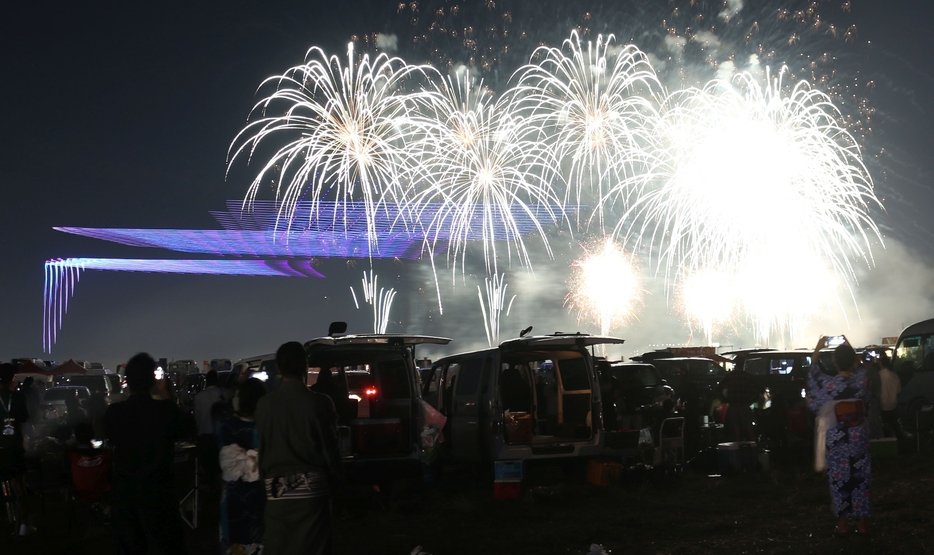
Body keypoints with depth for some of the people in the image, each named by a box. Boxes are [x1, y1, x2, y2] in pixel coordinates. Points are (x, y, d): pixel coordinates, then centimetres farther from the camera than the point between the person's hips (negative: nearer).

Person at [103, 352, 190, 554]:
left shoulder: (113, 412, -12)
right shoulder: (166, 409, -17)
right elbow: (183, 431, 3)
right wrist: (167, 397, 7)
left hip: (125, 490, 2)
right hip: (158, 489, -2)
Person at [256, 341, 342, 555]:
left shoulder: (264, 405, 1)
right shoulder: (319, 403, -6)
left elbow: (260, 449, 8)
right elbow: (330, 448, -1)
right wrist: (335, 482, 12)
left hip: (277, 490, 2)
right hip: (312, 489, -2)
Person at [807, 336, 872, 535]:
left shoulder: (829, 383, -17)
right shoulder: (862, 378, -10)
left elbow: (813, 374, 5)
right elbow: (859, 367, 16)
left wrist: (817, 350, 14)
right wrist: (850, 350, 25)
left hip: (836, 438, -2)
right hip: (859, 436, 2)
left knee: (839, 479, 7)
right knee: (861, 478, 10)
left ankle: (842, 522, 11)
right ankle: (863, 522, 14)